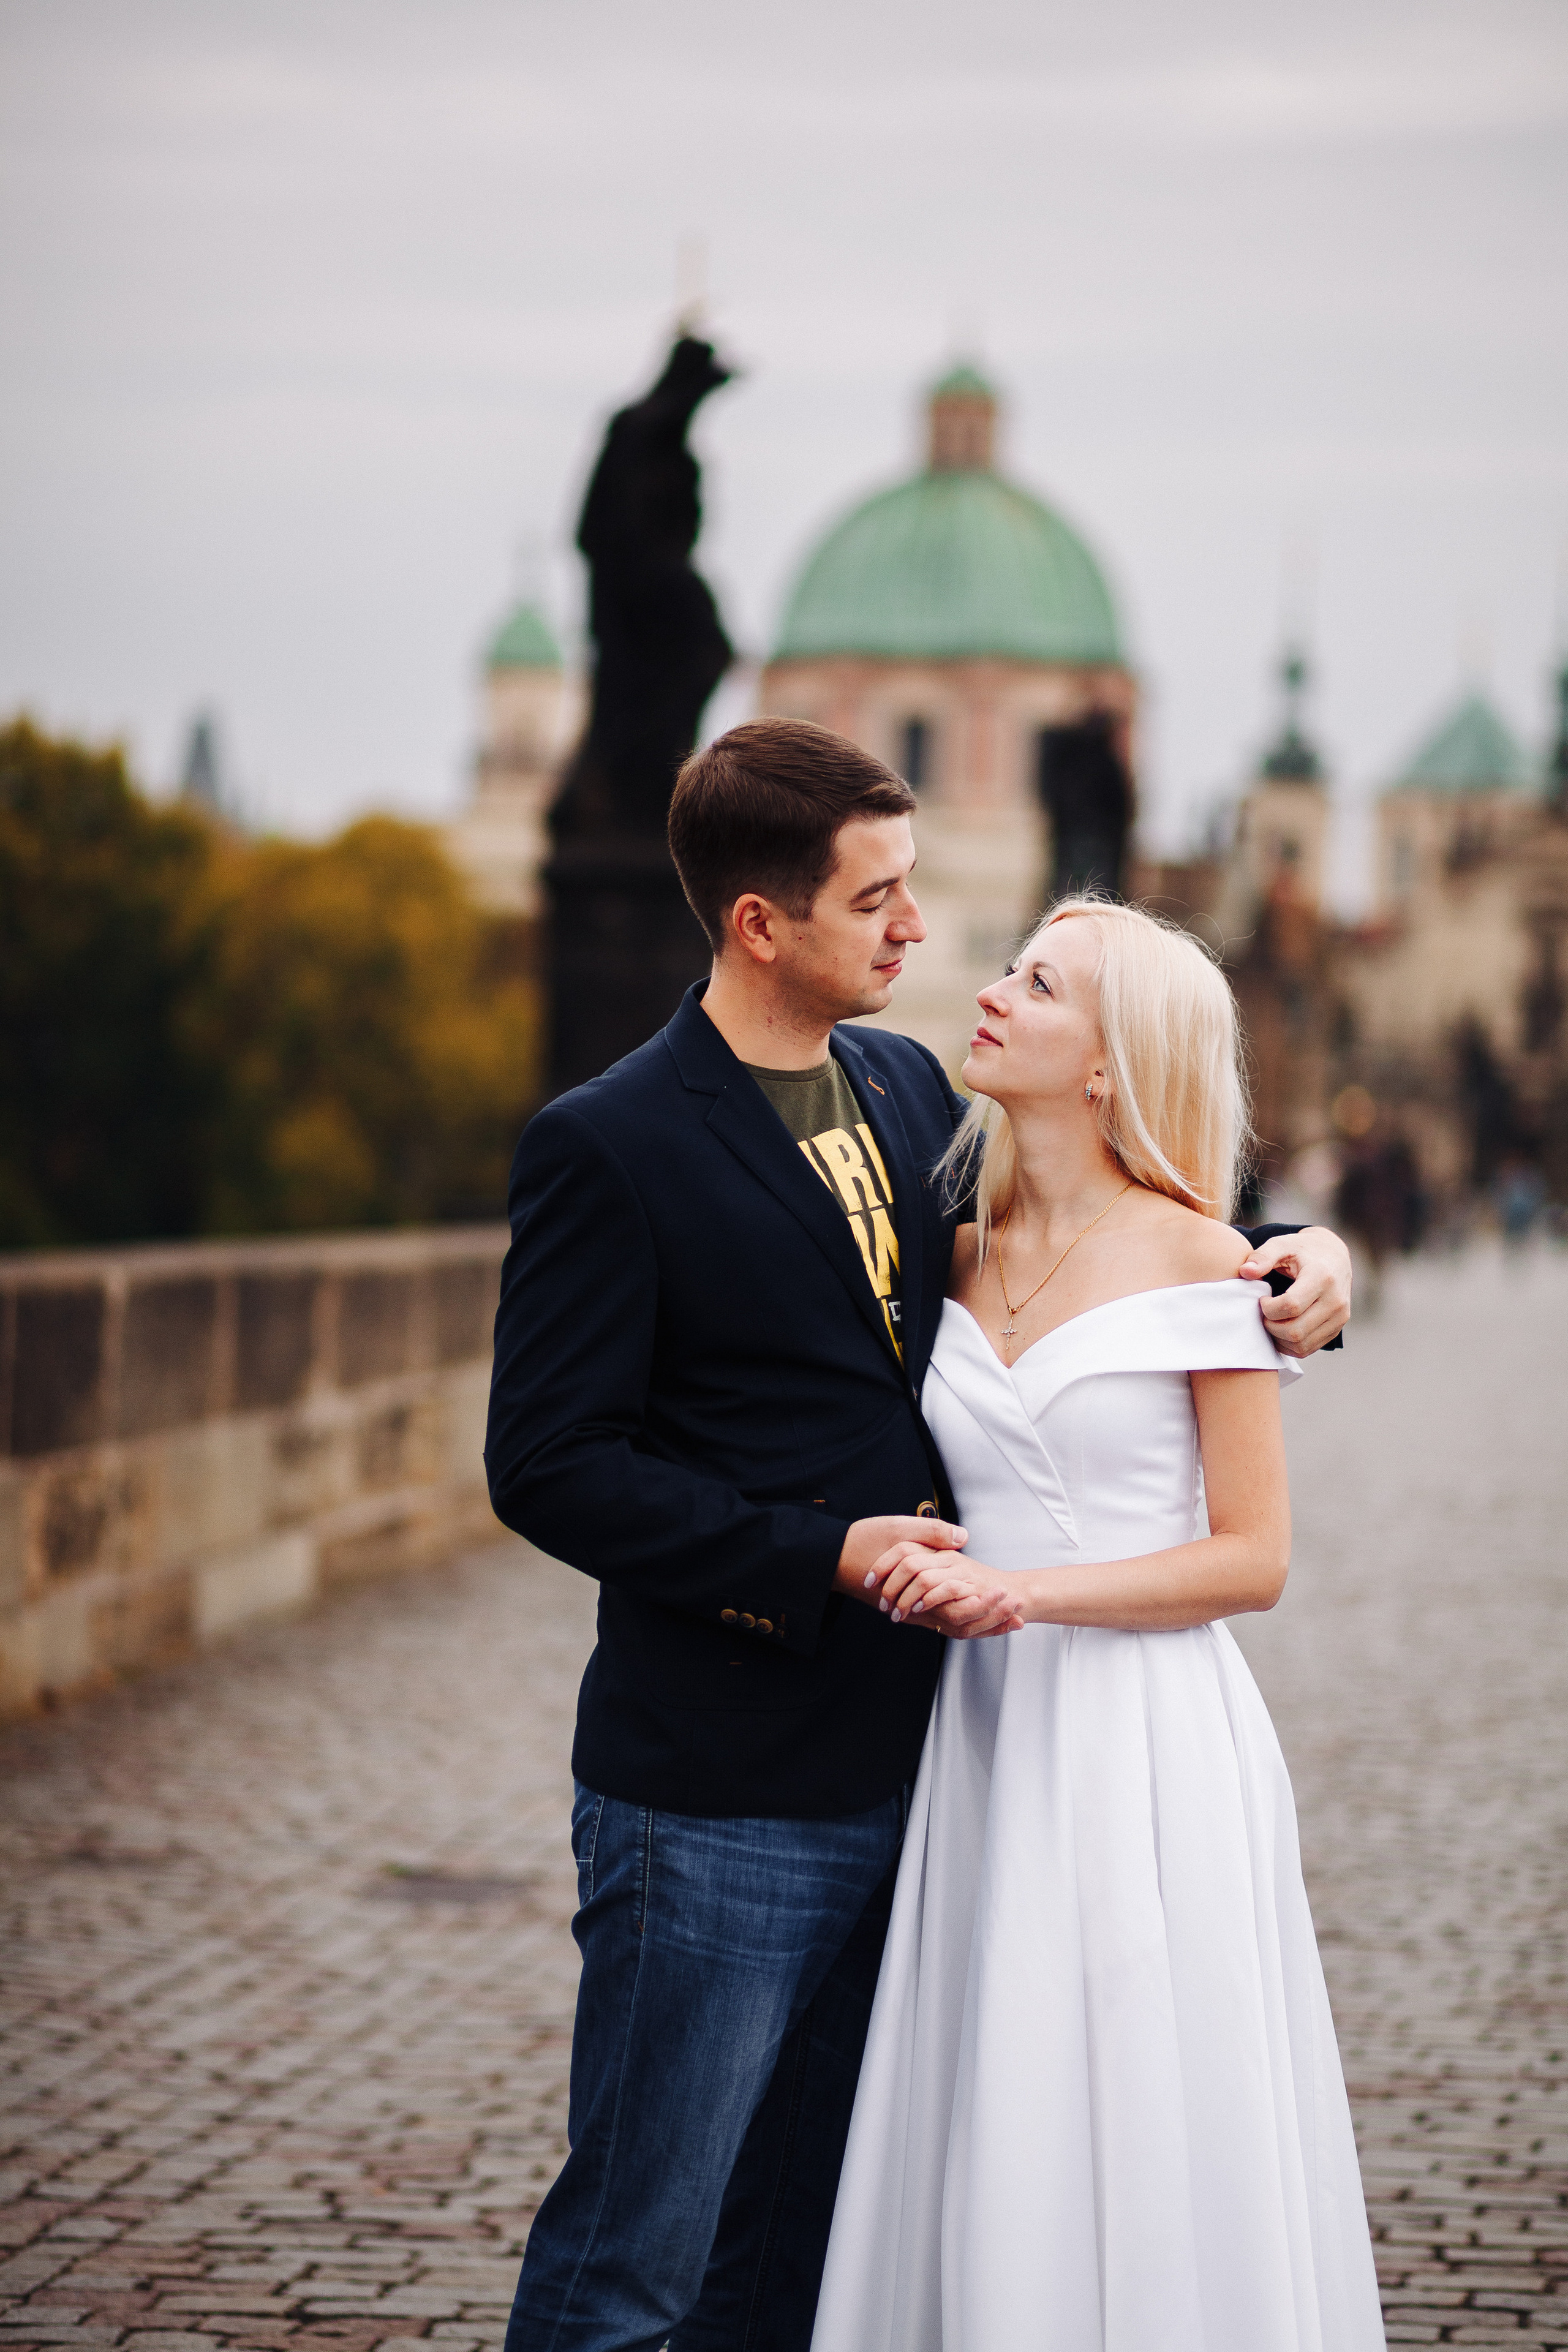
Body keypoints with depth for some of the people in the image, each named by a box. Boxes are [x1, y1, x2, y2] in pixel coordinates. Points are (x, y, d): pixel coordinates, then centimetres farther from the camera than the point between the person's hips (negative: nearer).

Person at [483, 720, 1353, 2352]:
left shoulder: (909, 1089, 10)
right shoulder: (605, 1147, -12)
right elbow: (548, 1466, -15)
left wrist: (1292, 1263, 4)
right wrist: (826, 1556, -22)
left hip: (895, 1778, 7)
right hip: (715, 1805, -7)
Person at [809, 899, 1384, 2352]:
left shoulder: (1197, 1263, -5)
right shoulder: (960, 1260, 10)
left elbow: (1253, 1559, -7)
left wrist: (1019, 1590, -15)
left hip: (1151, 1747, -5)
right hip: (989, 1740, 5)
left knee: (1148, 2168, -2)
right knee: (988, 2163, 5)